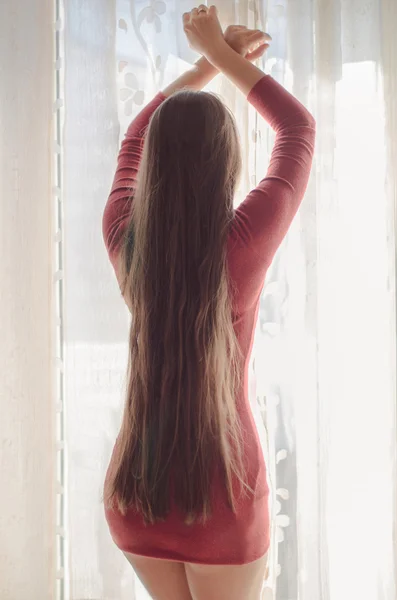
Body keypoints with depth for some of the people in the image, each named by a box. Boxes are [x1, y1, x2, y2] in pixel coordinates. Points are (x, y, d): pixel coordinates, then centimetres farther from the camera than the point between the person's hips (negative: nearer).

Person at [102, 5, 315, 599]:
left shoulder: (123, 239, -8)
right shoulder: (242, 244, -17)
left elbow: (135, 141, 14)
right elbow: (299, 128, 0)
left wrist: (204, 64, 19)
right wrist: (220, 54, 9)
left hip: (135, 487, 4)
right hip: (220, 487, -4)